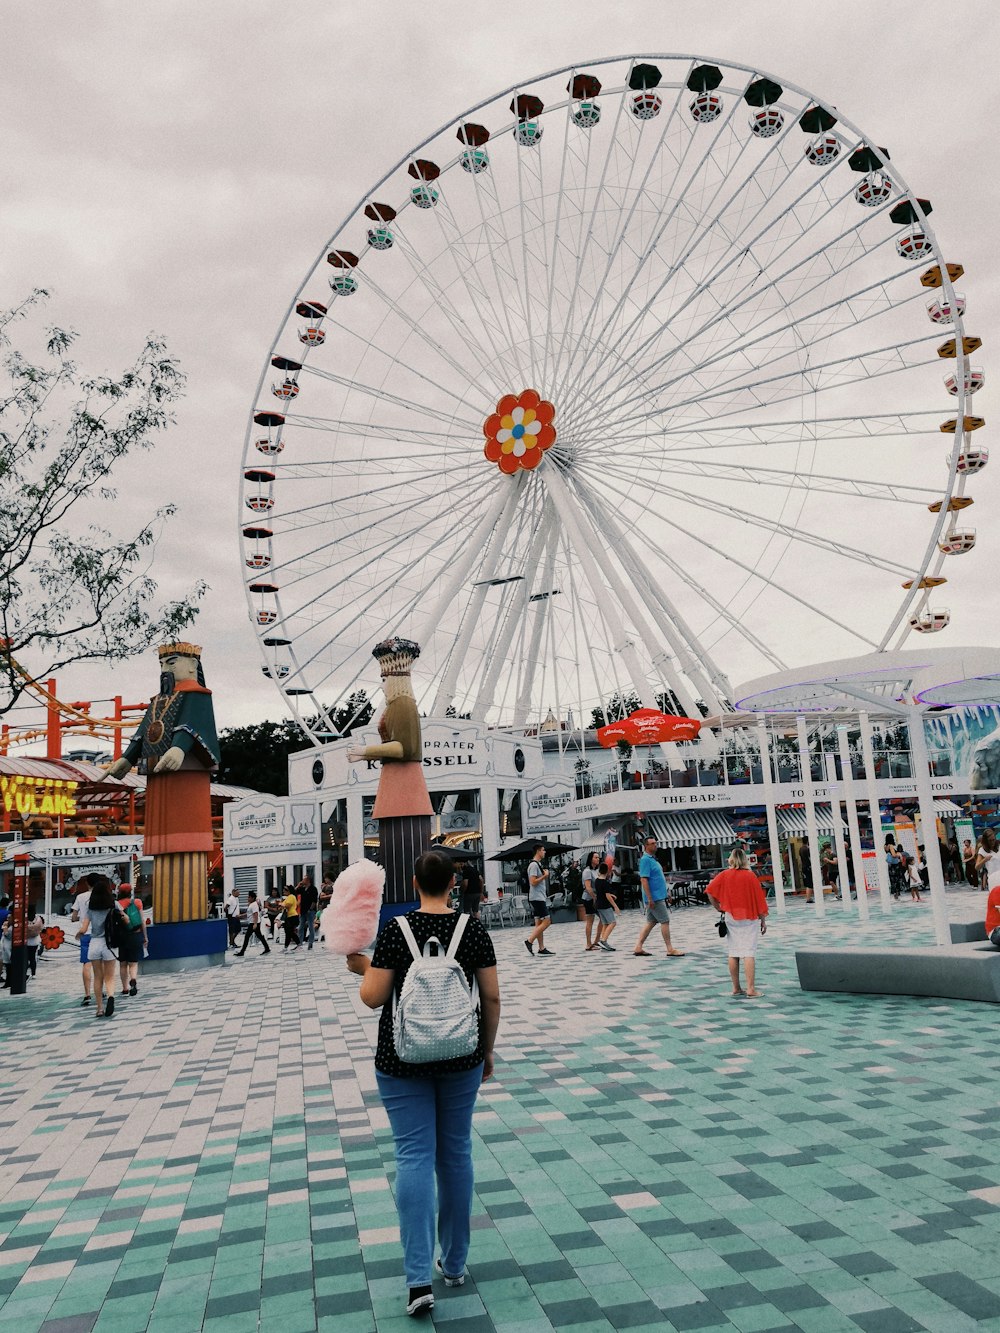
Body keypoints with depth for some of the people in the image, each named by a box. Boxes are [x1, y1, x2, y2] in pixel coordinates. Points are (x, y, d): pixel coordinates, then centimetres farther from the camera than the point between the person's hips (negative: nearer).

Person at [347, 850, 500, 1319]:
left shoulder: (395, 929, -12)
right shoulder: (473, 929, -6)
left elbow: (373, 997, -11)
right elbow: (491, 998, -3)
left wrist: (362, 968, 8)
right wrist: (488, 1050, 10)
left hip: (403, 1059, -2)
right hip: (460, 1057, 2)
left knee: (414, 1156, 3)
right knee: (456, 1152, 14)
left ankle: (420, 1280, -1)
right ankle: (454, 1264, 27)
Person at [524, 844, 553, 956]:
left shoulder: (537, 864, 18)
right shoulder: (534, 865, -14)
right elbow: (533, 882, -22)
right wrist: (544, 876, -13)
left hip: (540, 897, 10)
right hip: (537, 897, -10)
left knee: (539, 923, 8)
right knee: (546, 921, -11)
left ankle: (542, 949, 9)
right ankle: (529, 941, -10)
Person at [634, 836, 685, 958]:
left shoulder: (652, 859, 16)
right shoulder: (645, 860, -14)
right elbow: (643, 879, -21)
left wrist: (665, 894, 22)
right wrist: (650, 898, -24)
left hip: (658, 896, 10)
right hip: (654, 897, -10)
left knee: (650, 922, 11)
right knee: (665, 921, -5)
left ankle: (638, 948, 14)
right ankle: (670, 949, 1)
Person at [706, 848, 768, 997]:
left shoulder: (724, 875, 0)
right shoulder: (750, 876, -6)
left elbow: (710, 892, -5)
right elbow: (759, 898, -3)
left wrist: (718, 908, 8)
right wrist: (763, 920, 6)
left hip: (731, 918, 3)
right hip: (749, 919, -2)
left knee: (733, 954, 9)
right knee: (749, 953, -4)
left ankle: (736, 988, 14)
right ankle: (751, 989, -8)